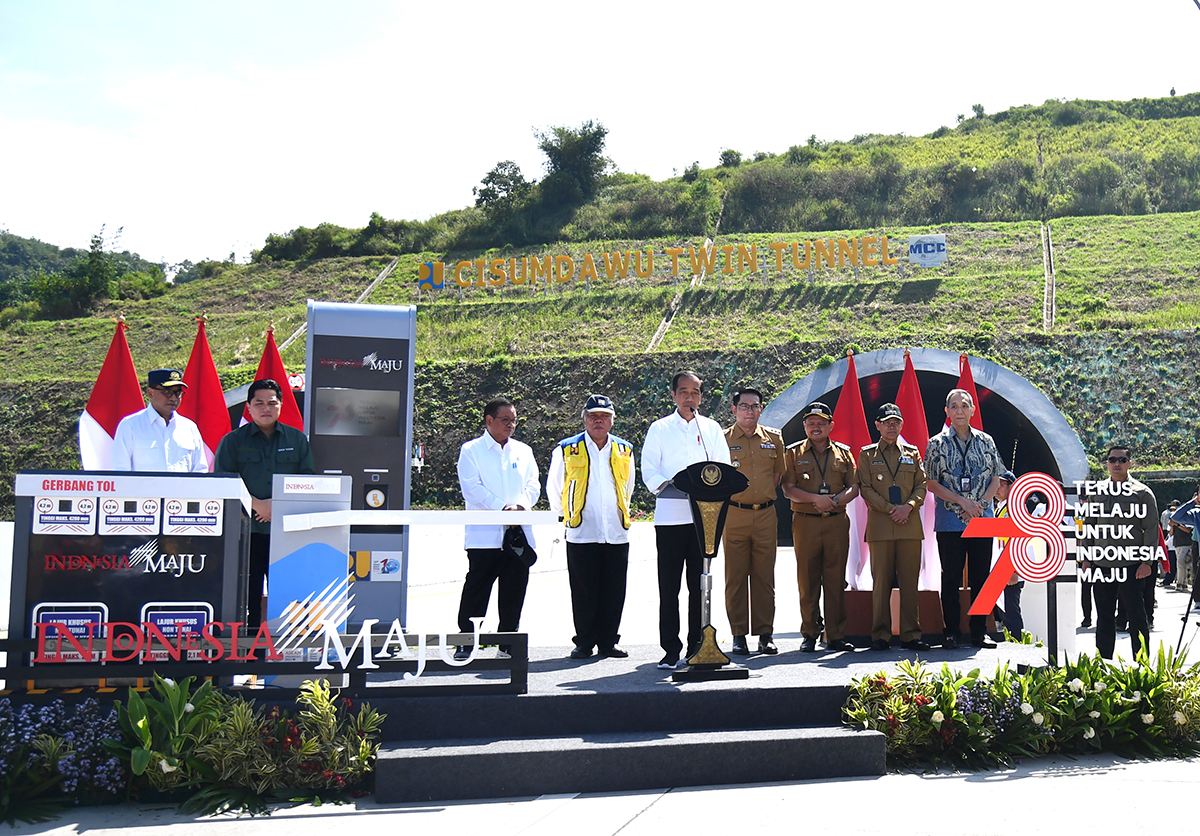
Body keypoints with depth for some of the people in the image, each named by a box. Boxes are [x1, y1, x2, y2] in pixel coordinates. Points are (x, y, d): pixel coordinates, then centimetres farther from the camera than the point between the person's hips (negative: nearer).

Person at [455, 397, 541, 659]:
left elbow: (533, 485, 10)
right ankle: (466, 642, 5)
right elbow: (472, 487, -6)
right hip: (483, 536, -4)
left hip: (519, 532, 4)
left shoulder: (523, 451, 17)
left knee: (514, 590, 6)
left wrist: (520, 505, -11)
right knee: (477, 588, -3)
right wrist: (502, 508, -16)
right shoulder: (471, 450, 4)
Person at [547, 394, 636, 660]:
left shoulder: (624, 451, 12)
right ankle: (584, 643, 10)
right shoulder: (566, 450, 4)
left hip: (617, 533, 3)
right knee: (584, 591, 0)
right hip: (581, 534, -2)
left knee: (614, 593, 4)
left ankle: (608, 641, 14)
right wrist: (567, 515, 16)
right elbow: (554, 488, 15)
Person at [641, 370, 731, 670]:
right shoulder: (659, 429, 10)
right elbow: (649, 470, 2)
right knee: (669, 586, -2)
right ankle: (671, 651, 4)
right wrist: (665, 485, -19)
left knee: (700, 585, 4)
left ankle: (697, 648, 12)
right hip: (669, 516, -1)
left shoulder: (711, 428, 15)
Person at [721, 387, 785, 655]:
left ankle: (765, 634, 11)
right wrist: (736, 496, 0)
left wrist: (764, 497, 11)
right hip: (734, 515, -2)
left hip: (766, 514, 2)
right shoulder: (722, 439, 2)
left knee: (765, 576, 4)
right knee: (736, 577, 1)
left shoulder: (774, 439, 10)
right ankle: (739, 635, 7)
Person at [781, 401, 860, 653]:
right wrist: (817, 499, -15)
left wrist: (835, 500, -12)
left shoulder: (843, 453, 13)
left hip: (837, 521, 2)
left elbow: (853, 488, 8)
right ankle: (809, 634, 9)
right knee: (808, 580, 0)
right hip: (805, 522, -1)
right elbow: (788, 489, -2)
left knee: (836, 580, 2)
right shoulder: (794, 453, 7)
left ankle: (836, 635, 8)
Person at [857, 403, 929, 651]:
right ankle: (880, 635, 3)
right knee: (881, 581, -2)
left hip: (910, 524, 2)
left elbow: (922, 486, 10)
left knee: (909, 580, 1)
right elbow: (866, 488, 2)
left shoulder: (912, 453, 16)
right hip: (880, 525, -2)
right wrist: (891, 509, -10)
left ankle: (911, 634, 6)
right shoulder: (867, 454, 9)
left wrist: (908, 506, -9)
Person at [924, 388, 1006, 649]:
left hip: (982, 518, 2)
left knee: (981, 576, 5)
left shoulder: (986, 442, 9)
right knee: (951, 578, 1)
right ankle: (951, 632, 10)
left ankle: (980, 632, 14)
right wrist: (962, 501, -12)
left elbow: (996, 479, 10)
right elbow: (931, 483, -2)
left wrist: (981, 503, -7)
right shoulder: (937, 444, 2)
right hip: (950, 520, -2)